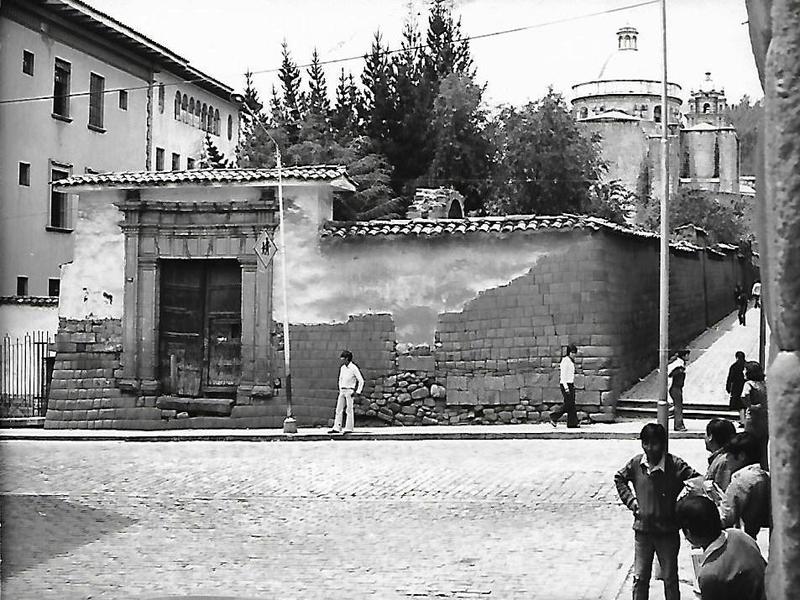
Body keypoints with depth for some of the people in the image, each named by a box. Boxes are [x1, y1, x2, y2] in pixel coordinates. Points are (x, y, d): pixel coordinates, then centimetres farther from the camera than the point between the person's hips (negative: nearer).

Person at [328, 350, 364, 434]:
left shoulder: (353, 368, -9)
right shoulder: (342, 368, 11)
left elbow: (361, 381, -8)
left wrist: (358, 392, -11)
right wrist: (340, 389, 15)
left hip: (350, 391, -7)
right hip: (342, 391, 7)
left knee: (349, 410, -3)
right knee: (338, 410, 2)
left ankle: (349, 428, 2)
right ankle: (337, 428, 2)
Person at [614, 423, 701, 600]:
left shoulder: (675, 465, -16)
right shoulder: (636, 464, -4)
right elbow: (619, 479, 13)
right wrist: (630, 501, 2)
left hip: (668, 532, -2)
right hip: (642, 530, 2)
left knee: (670, 579, 10)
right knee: (640, 579, 8)